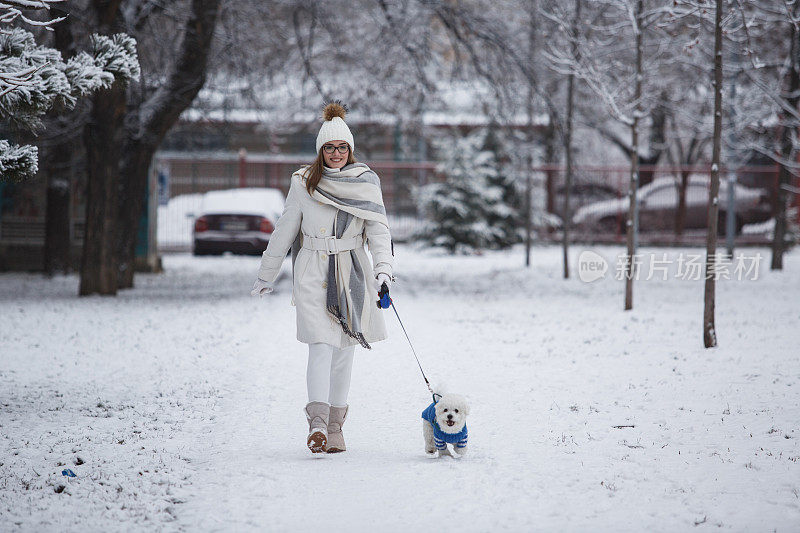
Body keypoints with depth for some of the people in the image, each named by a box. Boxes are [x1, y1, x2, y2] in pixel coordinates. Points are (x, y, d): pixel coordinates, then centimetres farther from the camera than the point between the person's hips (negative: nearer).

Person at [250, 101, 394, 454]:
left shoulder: (365, 183, 3)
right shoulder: (304, 183, 2)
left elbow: (378, 230, -2)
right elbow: (284, 231, 9)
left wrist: (384, 269, -19)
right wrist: (266, 276, 13)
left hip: (352, 275, 2)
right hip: (313, 274, -2)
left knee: (345, 350, 6)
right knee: (321, 346, -15)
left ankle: (334, 426, 15)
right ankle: (318, 424, -25)